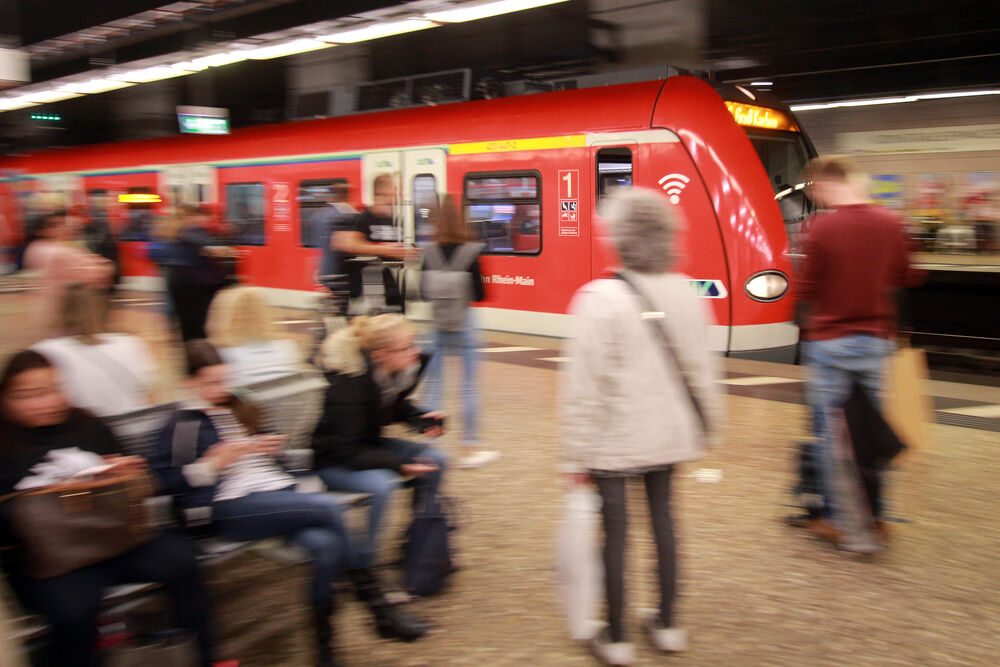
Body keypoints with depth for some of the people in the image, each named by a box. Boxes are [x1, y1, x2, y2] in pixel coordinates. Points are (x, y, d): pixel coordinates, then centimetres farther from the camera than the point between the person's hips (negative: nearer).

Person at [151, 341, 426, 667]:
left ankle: (322, 640, -19)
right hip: (233, 507, -6)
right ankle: (378, 606, -17)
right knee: (327, 507, -27)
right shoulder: (183, 424, 8)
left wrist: (272, 446, 15)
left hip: (278, 492, 6)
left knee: (325, 544, -29)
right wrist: (214, 462, -10)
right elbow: (165, 479, -3)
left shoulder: (238, 410, 26)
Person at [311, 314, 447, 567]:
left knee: (434, 459, -4)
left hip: (367, 444, 8)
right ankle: (361, 562, -16)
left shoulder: (394, 374, -8)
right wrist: (399, 465, -38)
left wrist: (422, 418, -5)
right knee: (381, 484, -35)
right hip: (330, 461, -8)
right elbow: (347, 451, -30)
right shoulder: (350, 385, -31)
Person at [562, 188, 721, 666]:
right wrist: (706, 425, 17)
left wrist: (578, 453, -10)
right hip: (670, 436, 5)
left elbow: (585, 384, -17)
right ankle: (667, 624, 32)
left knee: (615, 528, 6)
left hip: (615, 441, -5)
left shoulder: (599, 299, -18)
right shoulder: (685, 294, -2)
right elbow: (701, 369, 5)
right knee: (662, 517, 18)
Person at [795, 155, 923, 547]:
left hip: (829, 342, -5)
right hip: (875, 341, 5)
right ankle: (874, 515, 22)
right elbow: (906, 278, 11)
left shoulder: (823, 226, -14)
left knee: (829, 432, 5)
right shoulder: (890, 224, 0)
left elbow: (806, 291, -11)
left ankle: (835, 519, 11)